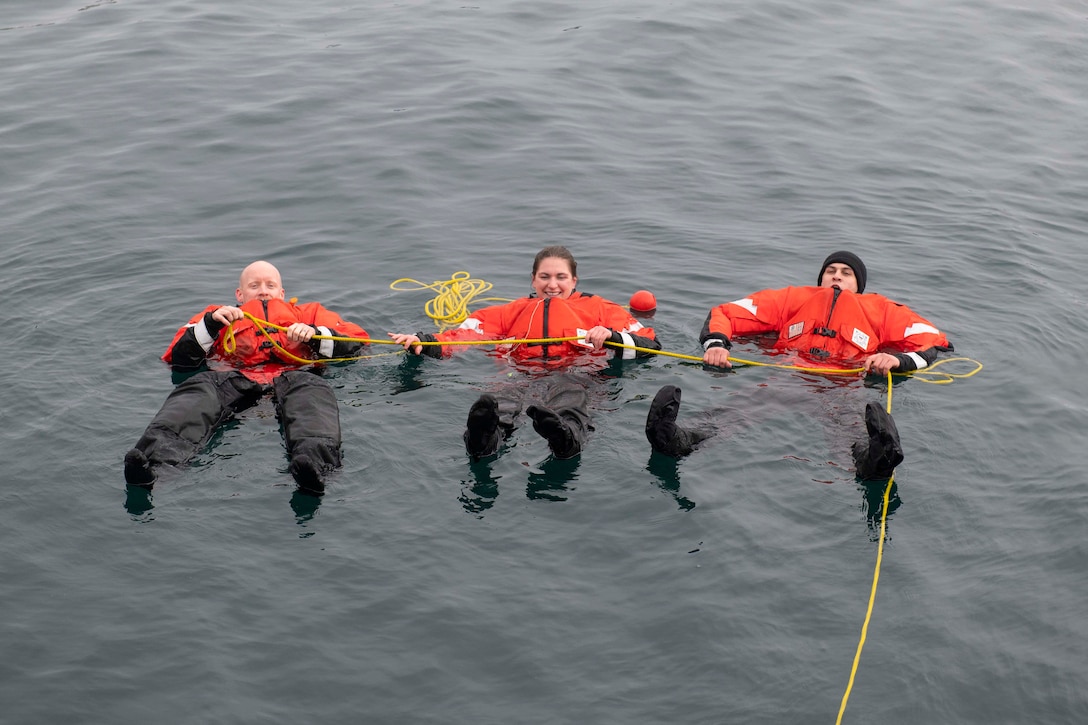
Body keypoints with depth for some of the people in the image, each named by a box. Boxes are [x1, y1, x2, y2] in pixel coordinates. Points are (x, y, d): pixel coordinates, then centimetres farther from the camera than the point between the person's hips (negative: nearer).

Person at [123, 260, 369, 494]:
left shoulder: (307, 314, 42)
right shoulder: (219, 315, 42)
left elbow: (357, 340, 24)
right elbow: (178, 357, 23)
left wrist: (314, 334, 6)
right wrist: (210, 323, 8)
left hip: (291, 376, 0)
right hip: (232, 378, 0)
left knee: (312, 389, -39)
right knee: (198, 389, -36)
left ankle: (314, 460, -68)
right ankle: (155, 456, -63)